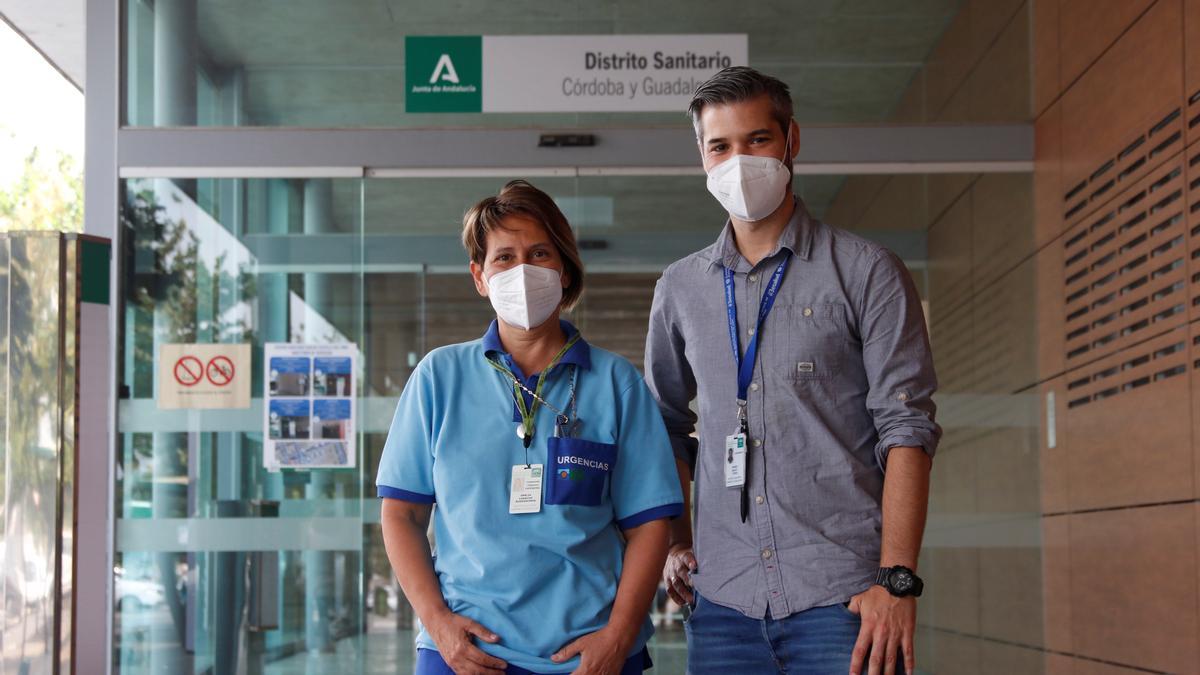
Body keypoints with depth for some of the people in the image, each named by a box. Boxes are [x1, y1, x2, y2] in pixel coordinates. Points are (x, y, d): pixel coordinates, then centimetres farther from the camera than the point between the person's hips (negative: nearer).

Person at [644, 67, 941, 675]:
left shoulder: (866, 272, 1)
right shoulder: (680, 288, 13)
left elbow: (906, 427, -4)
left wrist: (897, 580, -11)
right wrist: (677, 544, 10)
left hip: (841, 595, -3)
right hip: (723, 599, 4)